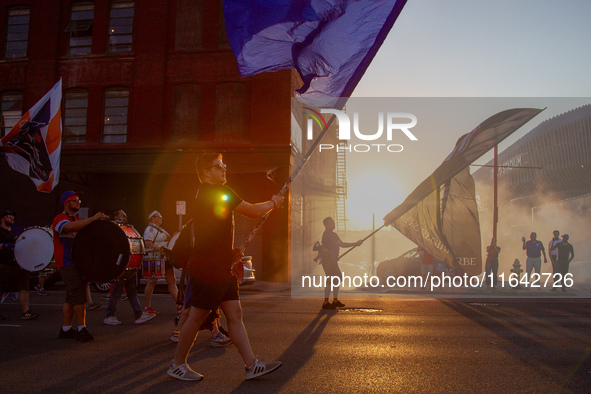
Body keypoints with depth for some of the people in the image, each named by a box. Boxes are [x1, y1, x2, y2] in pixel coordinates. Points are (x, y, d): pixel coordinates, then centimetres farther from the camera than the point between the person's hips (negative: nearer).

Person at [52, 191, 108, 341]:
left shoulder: (78, 220, 20)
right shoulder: (60, 219, -7)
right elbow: (71, 227, -30)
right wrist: (93, 218, -31)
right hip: (67, 263, -8)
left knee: (72, 297, 9)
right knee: (78, 295, -11)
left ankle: (66, 329, 15)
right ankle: (81, 329, -6)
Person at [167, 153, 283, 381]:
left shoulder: (204, 195, 17)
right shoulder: (217, 192, -14)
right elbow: (253, 212, -12)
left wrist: (229, 251, 22)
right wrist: (273, 202, 6)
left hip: (221, 267, 10)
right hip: (208, 268, -10)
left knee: (235, 314, 6)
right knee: (196, 317, 2)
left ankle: (251, 365, 9)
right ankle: (177, 365, 18)